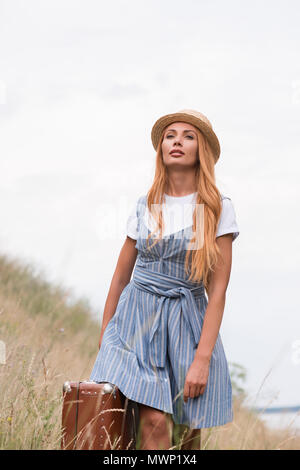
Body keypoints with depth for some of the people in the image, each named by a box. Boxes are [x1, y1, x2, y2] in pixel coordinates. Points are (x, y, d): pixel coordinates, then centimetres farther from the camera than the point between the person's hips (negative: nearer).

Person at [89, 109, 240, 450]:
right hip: (138, 319, 1)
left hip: (187, 323, -1)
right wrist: (104, 338, 12)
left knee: (189, 429, 1)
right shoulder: (145, 206, 7)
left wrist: (202, 358, -13)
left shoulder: (218, 208, -1)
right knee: (154, 421, -17)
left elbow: (218, 289, -6)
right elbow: (121, 277, 13)